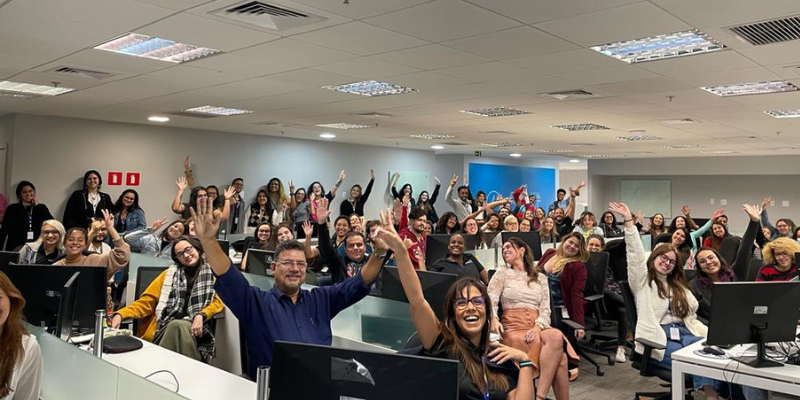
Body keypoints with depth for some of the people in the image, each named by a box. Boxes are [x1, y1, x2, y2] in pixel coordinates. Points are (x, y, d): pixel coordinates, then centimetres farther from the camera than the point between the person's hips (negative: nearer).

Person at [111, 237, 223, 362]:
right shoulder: (170, 274, 20)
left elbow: (217, 302, 6)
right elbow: (147, 301, 15)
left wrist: (201, 315, -16)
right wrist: (120, 314, -3)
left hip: (194, 328, -1)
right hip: (167, 327, 1)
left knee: (178, 326, -35)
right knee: (176, 326, -35)